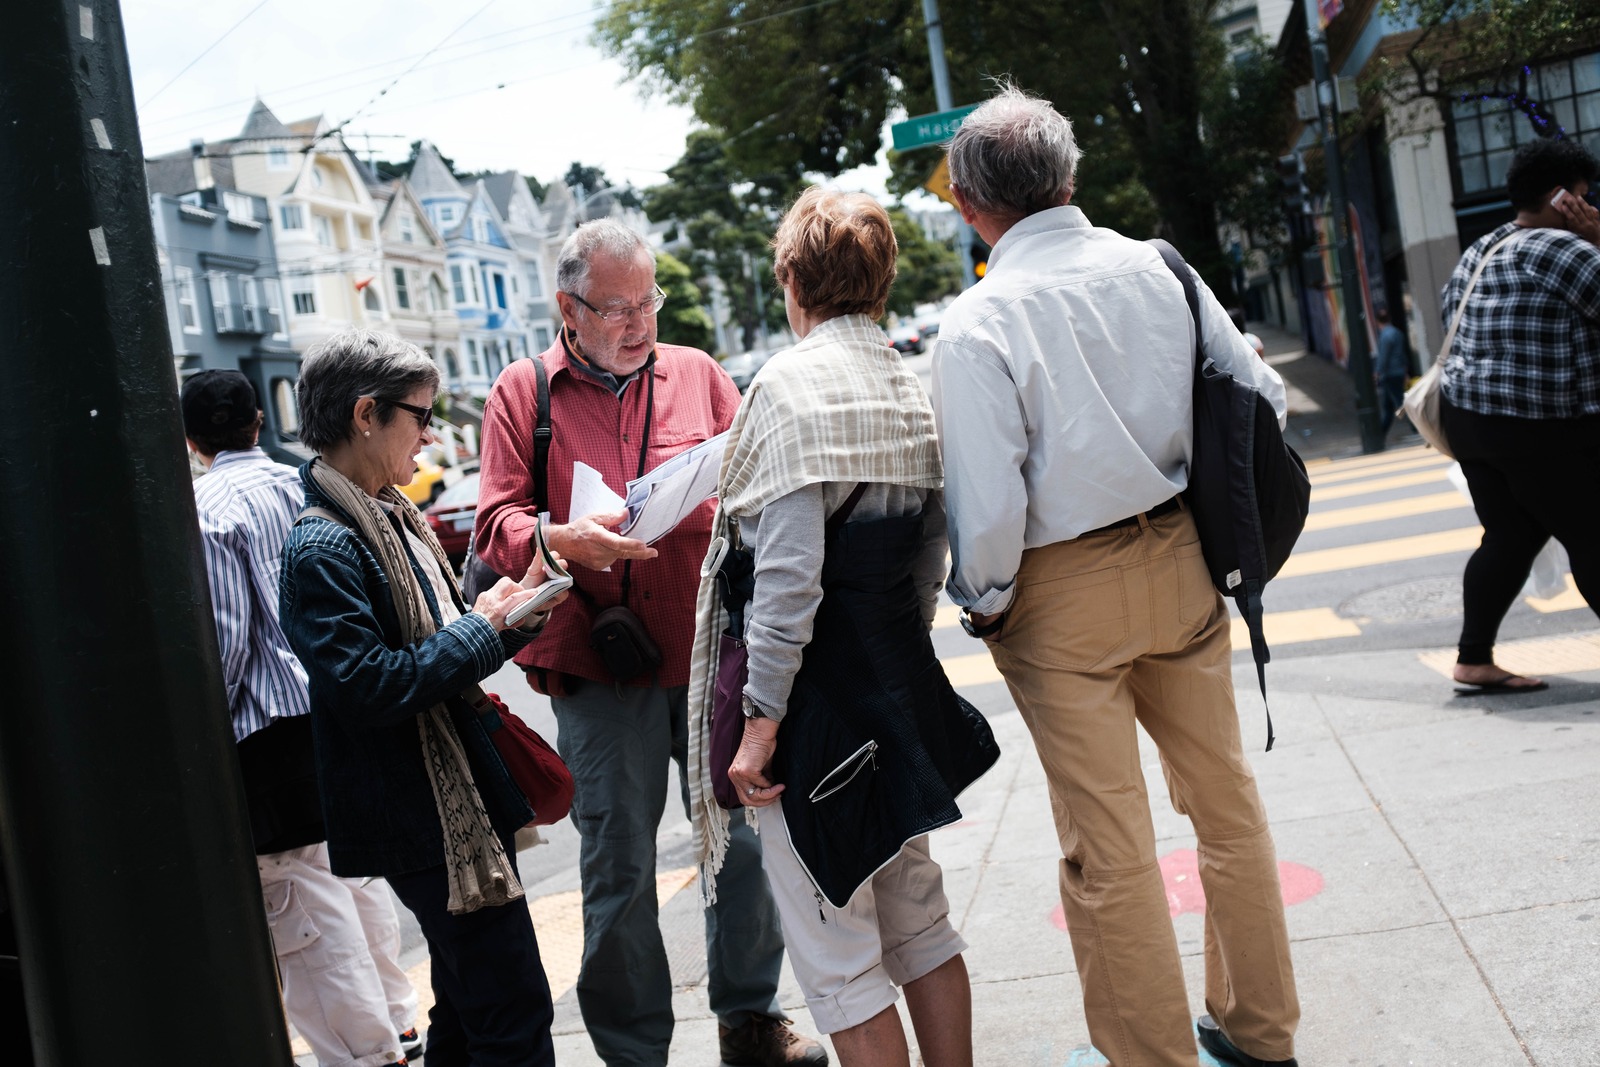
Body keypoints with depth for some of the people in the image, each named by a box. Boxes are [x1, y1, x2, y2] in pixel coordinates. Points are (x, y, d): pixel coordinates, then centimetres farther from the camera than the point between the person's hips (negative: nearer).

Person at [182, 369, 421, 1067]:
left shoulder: (207, 510, -12)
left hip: (273, 729, -8)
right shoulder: (306, 488, 7)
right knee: (356, 878, 20)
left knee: (306, 908, 0)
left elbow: (226, 639, -15)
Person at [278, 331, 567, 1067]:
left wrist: (511, 613, 2)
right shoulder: (321, 549, -18)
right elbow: (373, 687, -25)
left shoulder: (391, 517, 11)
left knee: (472, 1007, 20)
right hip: (425, 821, -10)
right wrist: (486, 626, -17)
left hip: (467, 798, 10)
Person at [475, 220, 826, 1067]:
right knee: (619, 871, 6)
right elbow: (496, 525, -3)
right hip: (600, 673, -2)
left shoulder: (695, 373, 10)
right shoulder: (522, 393, 4)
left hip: (712, 650, 3)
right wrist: (561, 539, -24)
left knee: (748, 840, 8)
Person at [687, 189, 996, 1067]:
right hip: (902, 682, 8)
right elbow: (930, 560, 13)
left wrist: (762, 714, -16)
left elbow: (789, 572, -20)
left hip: (817, 697, -8)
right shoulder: (913, 390, 9)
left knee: (837, 960, 3)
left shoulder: (790, 384, -14)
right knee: (919, 926, 20)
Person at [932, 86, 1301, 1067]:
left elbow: (989, 500, -20)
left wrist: (982, 604, -3)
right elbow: (1261, 396, 2)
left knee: (1109, 849, 7)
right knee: (1226, 798, 19)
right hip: (1180, 562, 5)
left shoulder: (980, 322, -16)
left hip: (1064, 595, -5)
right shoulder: (1159, 269, -2)